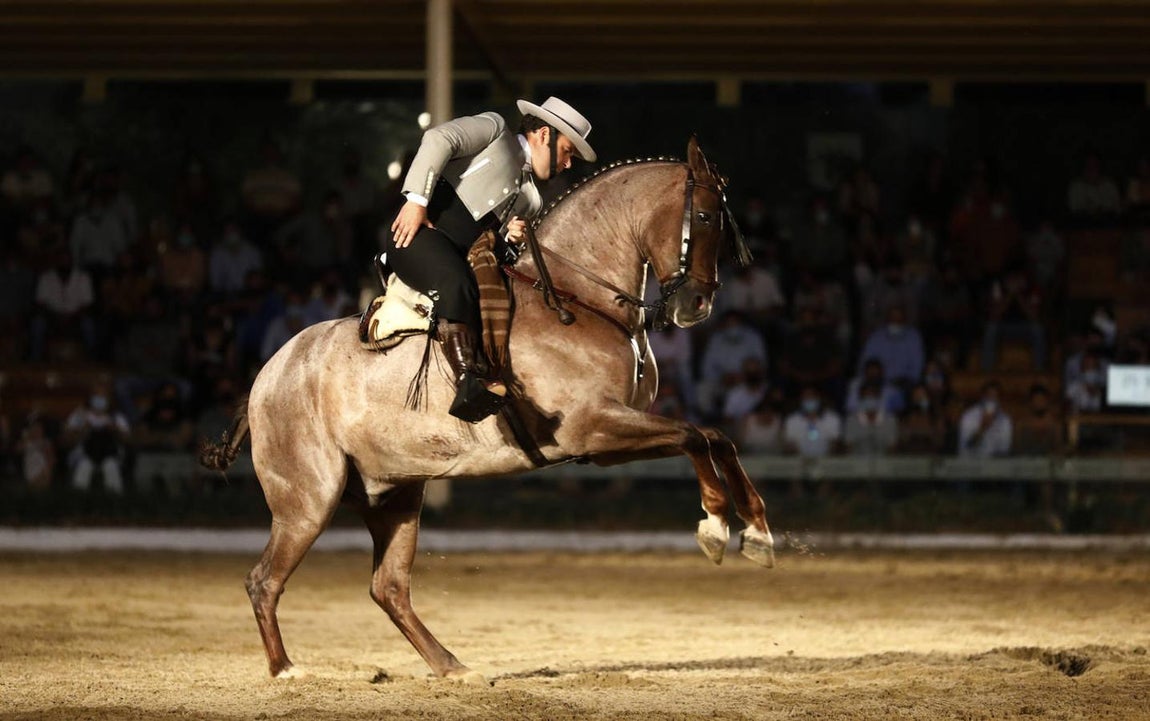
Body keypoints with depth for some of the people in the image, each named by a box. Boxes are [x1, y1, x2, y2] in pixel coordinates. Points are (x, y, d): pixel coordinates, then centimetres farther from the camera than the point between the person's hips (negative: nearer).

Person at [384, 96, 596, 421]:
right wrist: (417, 200, -19)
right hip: (417, 232, -8)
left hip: (468, 256, 9)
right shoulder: (494, 130, 9)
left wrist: (513, 237, 1)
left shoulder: (532, 200, 28)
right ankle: (468, 383, -49)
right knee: (457, 284, -36)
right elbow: (440, 139, -8)